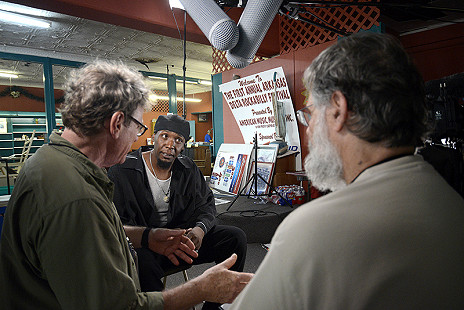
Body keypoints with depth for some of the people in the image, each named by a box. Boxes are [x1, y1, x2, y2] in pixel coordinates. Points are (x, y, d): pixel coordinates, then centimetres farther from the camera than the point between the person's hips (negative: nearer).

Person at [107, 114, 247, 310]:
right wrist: (152, 237, -36)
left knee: (236, 237, -7)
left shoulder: (189, 169, 3)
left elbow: (207, 203, 9)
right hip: (142, 244, -4)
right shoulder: (122, 171, -12)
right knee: (141, 261, -40)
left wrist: (200, 228, -15)